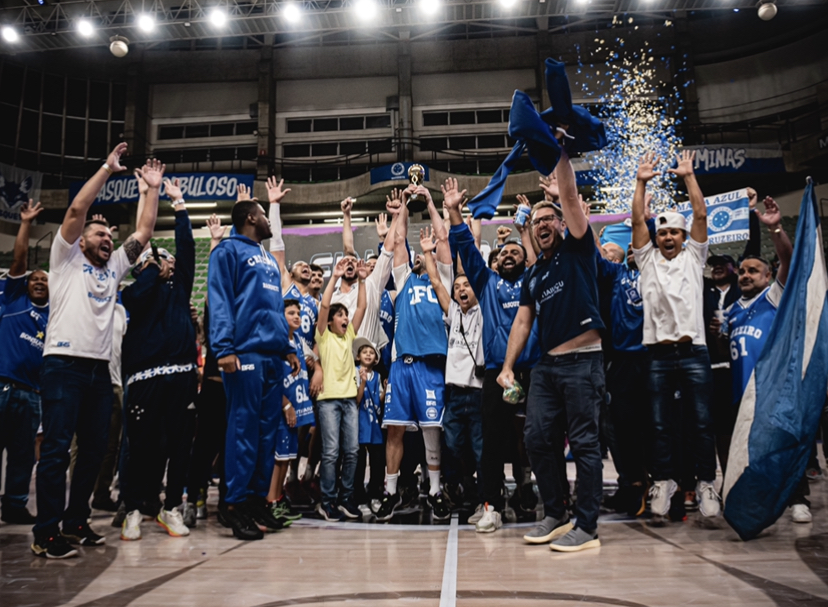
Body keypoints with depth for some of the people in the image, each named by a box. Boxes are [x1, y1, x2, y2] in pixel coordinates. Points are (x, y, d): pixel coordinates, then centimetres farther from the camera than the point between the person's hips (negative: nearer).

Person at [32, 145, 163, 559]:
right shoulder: (66, 259, 7)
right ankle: (46, 534, -3)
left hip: (100, 369, 6)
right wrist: (107, 169, -3)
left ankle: (75, 522, 19)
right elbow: (76, 210, -6)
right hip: (64, 365, -6)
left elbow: (144, 232, 17)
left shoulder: (114, 267, 21)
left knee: (94, 449, 8)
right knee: (56, 448, -7)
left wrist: (153, 189, 15)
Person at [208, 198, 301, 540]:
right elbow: (219, 300, -8)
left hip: (273, 355, 8)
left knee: (268, 429, 7)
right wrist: (224, 348, -19)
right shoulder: (229, 250, 3)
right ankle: (236, 503, 0)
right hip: (246, 353, -7)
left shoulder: (268, 259, 26)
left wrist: (288, 347, 19)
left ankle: (259, 499, 15)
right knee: (243, 427, -7)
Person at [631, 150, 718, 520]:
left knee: (702, 423, 3)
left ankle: (706, 484, 13)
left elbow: (701, 215, 2)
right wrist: (641, 181, 2)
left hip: (693, 352, 0)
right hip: (659, 354, 1)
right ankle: (663, 481, 16)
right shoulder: (647, 259, 12)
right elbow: (637, 220, 4)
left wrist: (688, 175, 2)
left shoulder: (693, 257, 11)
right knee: (661, 426, 6)